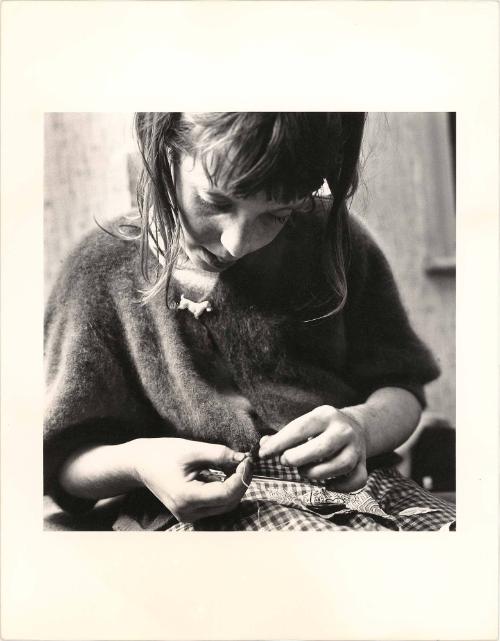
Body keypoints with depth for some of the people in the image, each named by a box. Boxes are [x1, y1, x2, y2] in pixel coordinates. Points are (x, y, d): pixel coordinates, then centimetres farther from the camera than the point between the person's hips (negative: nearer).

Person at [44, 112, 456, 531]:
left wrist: (361, 426, -13)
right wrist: (134, 462, -19)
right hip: (201, 507, -3)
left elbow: (402, 390, 10)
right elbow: (63, 461, 3)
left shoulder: (331, 237, 4)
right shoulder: (105, 271, -1)